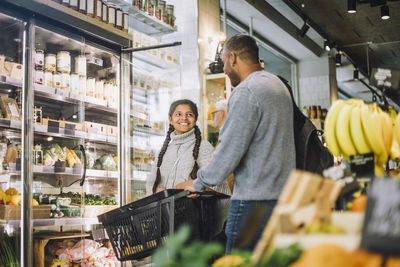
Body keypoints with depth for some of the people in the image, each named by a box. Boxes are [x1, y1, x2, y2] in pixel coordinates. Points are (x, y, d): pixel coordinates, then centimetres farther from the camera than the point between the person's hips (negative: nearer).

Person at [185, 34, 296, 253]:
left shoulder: (246, 92, -13)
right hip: (282, 193, 9)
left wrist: (200, 183, -2)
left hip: (254, 199, -9)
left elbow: (230, 149, -16)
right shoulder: (278, 85, 17)